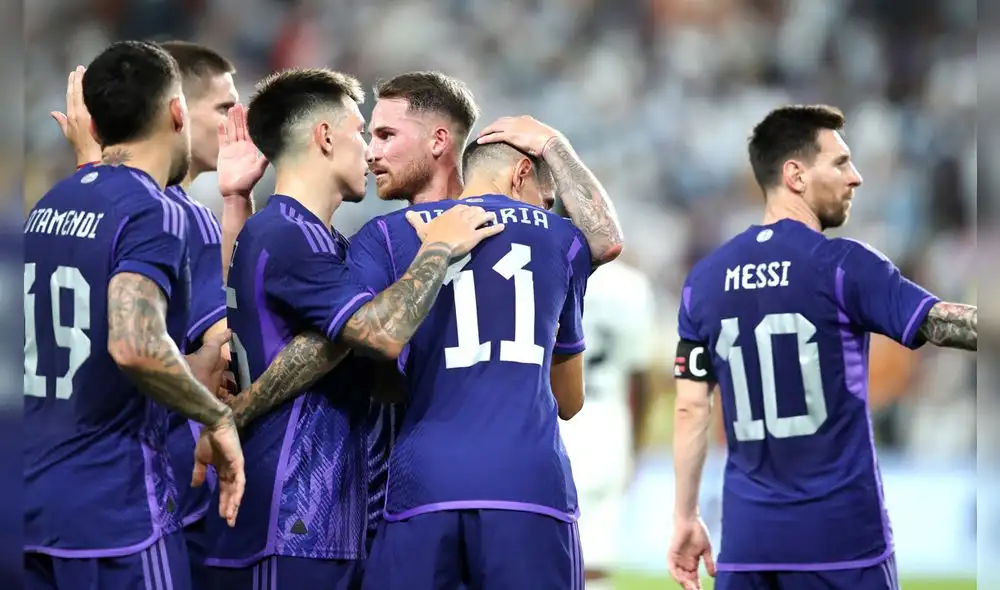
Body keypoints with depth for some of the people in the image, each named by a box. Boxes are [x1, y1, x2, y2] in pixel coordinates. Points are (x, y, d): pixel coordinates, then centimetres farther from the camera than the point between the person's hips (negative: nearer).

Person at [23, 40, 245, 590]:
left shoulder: (48, 206, 12)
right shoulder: (151, 212, -13)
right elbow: (134, 345, -29)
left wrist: (186, 376, 19)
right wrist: (216, 416, -14)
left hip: (35, 503, 8)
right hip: (113, 510, -7)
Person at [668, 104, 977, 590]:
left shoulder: (706, 278, 7)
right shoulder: (840, 265, -7)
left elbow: (690, 409, 8)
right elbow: (944, 324, -13)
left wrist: (685, 517, 14)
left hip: (749, 533, 4)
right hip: (841, 531, -4)